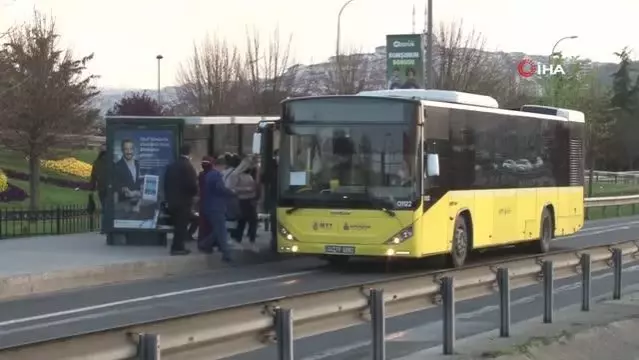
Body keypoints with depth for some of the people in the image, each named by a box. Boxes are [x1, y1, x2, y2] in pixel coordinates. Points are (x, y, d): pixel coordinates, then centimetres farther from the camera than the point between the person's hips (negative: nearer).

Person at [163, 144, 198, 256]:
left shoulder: (171, 166, 7)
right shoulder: (188, 167, -14)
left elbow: (166, 184, 10)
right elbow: (193, 185, -17)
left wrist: (168, 197, 17)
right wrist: (194, 193, 5)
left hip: (172, 200, 7)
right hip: (184, 201, -7)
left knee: (178, 225, 14)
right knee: (181, 225, -2)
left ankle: (177, 246, 16)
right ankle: (178, 247, -3)